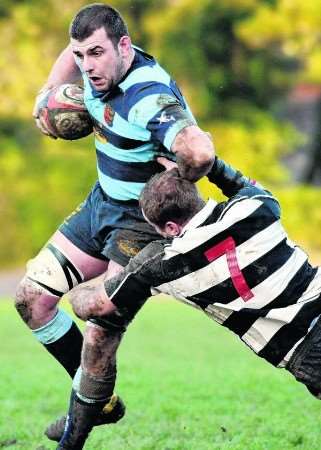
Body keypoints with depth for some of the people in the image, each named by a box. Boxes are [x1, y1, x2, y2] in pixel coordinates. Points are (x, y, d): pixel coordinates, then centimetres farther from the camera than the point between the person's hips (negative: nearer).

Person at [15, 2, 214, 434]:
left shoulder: (150, 98, -33)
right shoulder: (99, 66, -5)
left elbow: (199, 153, -51)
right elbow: (72, 54, 23)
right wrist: (47, 94, 10)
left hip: (143, 221, -9)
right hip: (103, 203, 9)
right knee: (31, 298, 8)